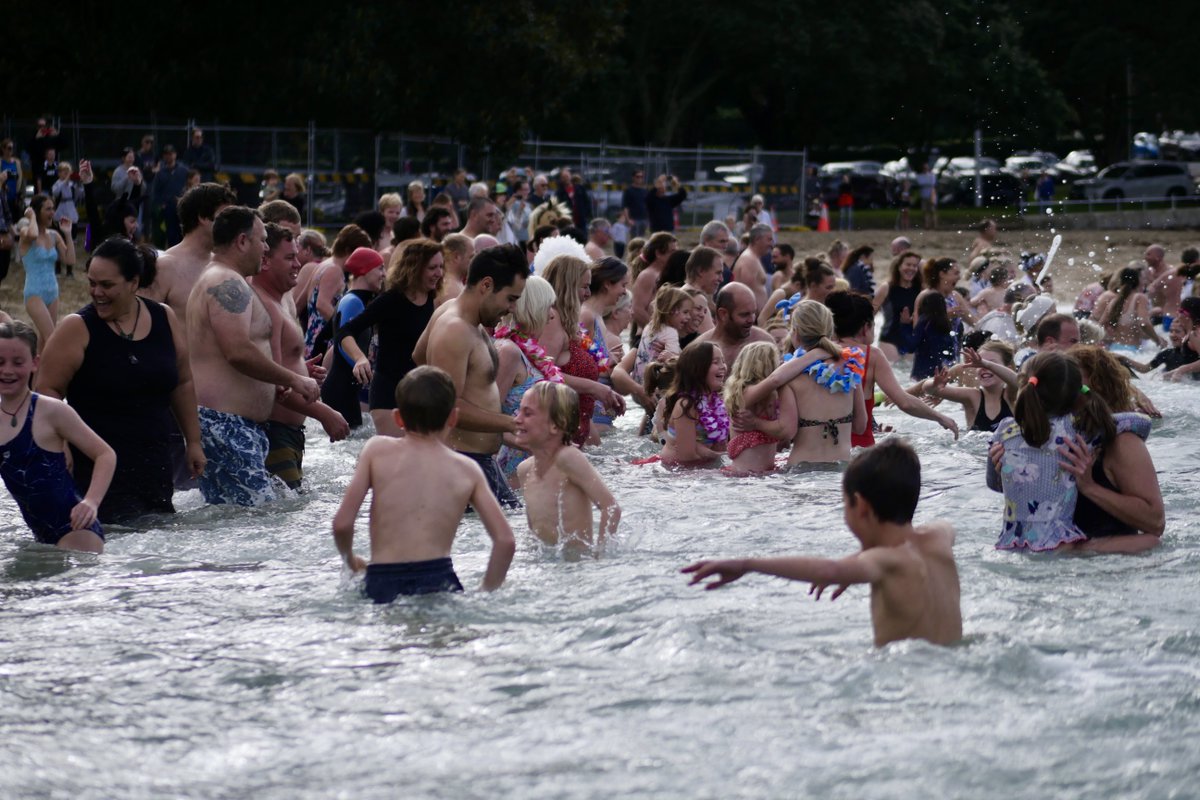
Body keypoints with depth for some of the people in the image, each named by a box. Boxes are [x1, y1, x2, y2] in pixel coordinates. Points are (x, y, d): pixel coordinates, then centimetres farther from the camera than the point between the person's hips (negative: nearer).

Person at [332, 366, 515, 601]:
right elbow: (505, 541, 5)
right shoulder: (467, 470, 11)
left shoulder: (377, 451, 9)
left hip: (380, 588, 0)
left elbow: (342, 523, 1)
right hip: (438, 582, 0)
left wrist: (350, 560, 20)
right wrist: (486, 592, 16)